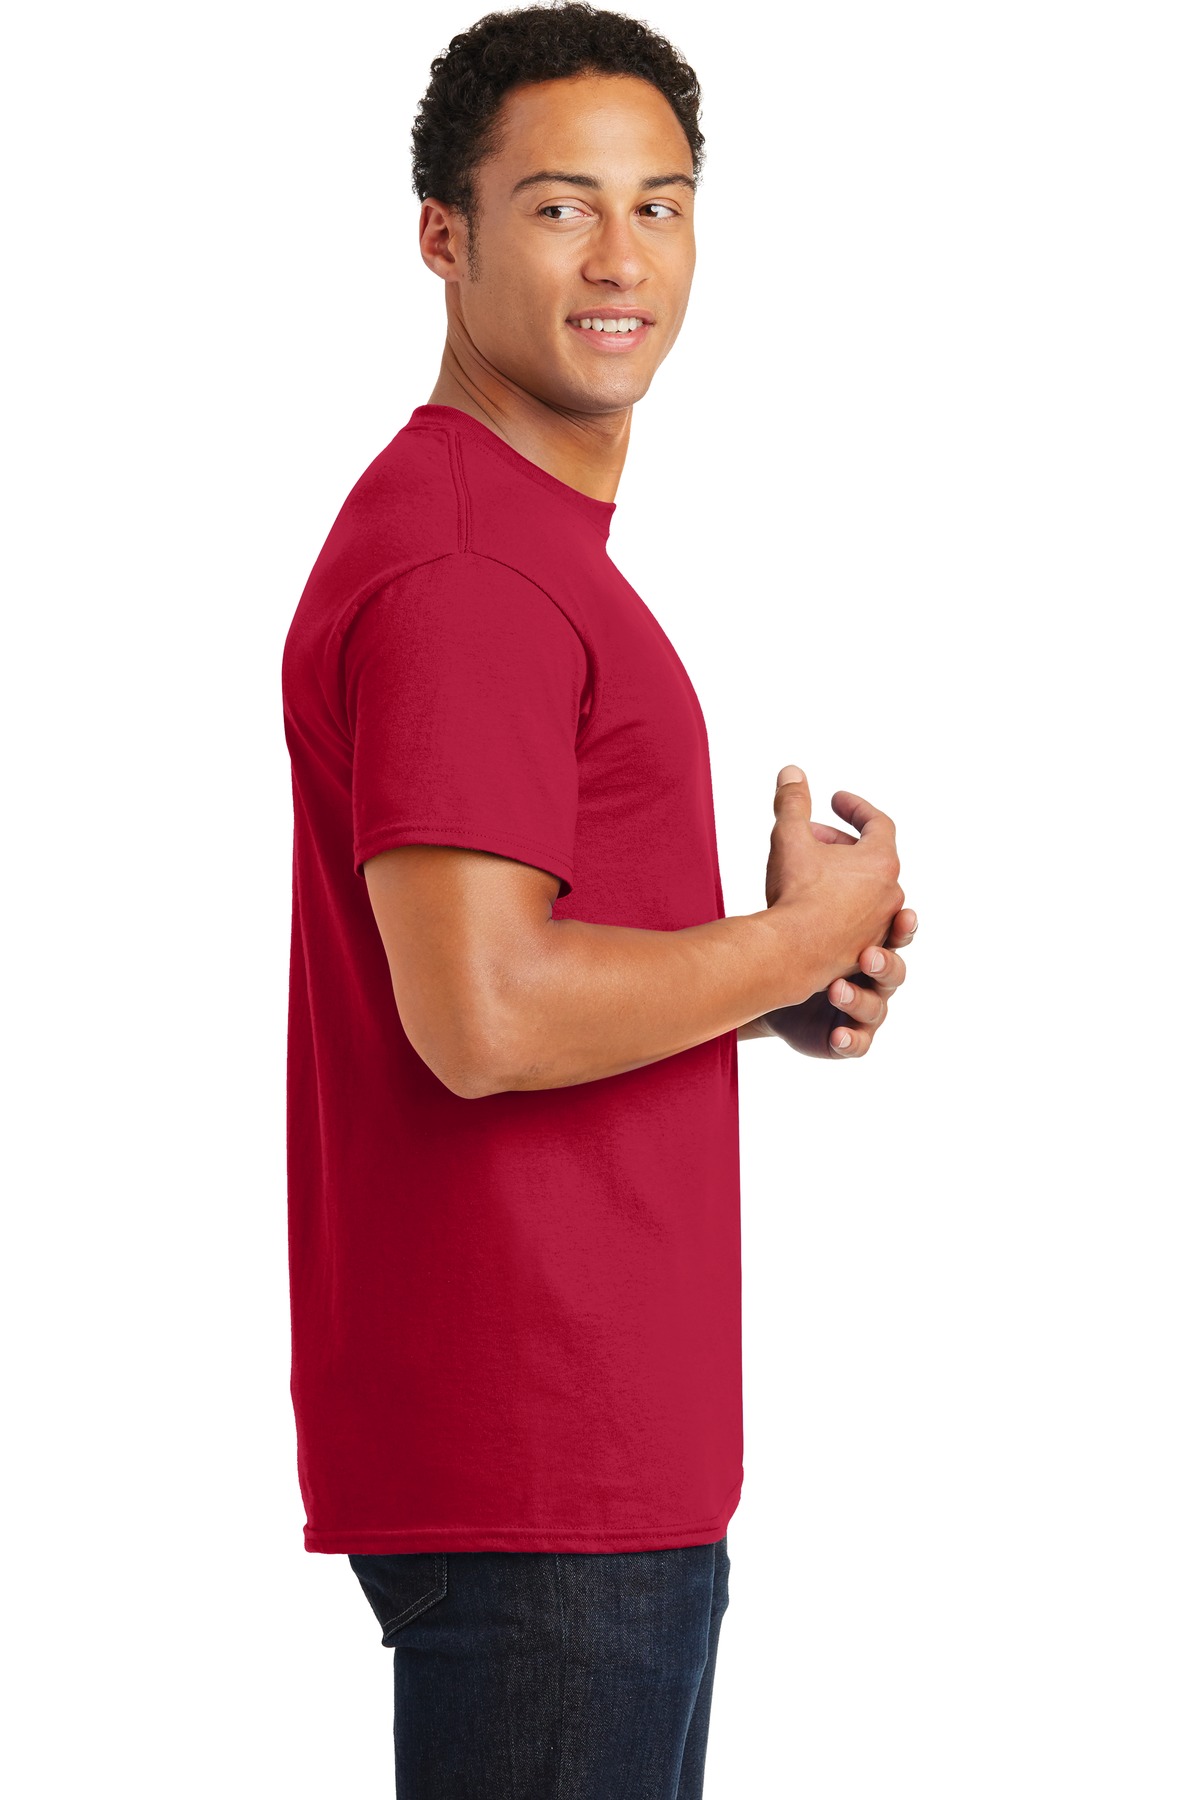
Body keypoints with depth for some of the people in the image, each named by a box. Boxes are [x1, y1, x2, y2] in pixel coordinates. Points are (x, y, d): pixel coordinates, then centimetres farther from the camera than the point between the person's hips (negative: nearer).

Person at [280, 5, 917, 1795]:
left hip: (615, 1442, 10)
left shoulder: (538, 548, 18)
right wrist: (797, 940, -11)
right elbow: (478, 1017, -25)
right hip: (528, 1458, -10)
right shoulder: (454, 563, -16)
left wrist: (778, 993, 7)